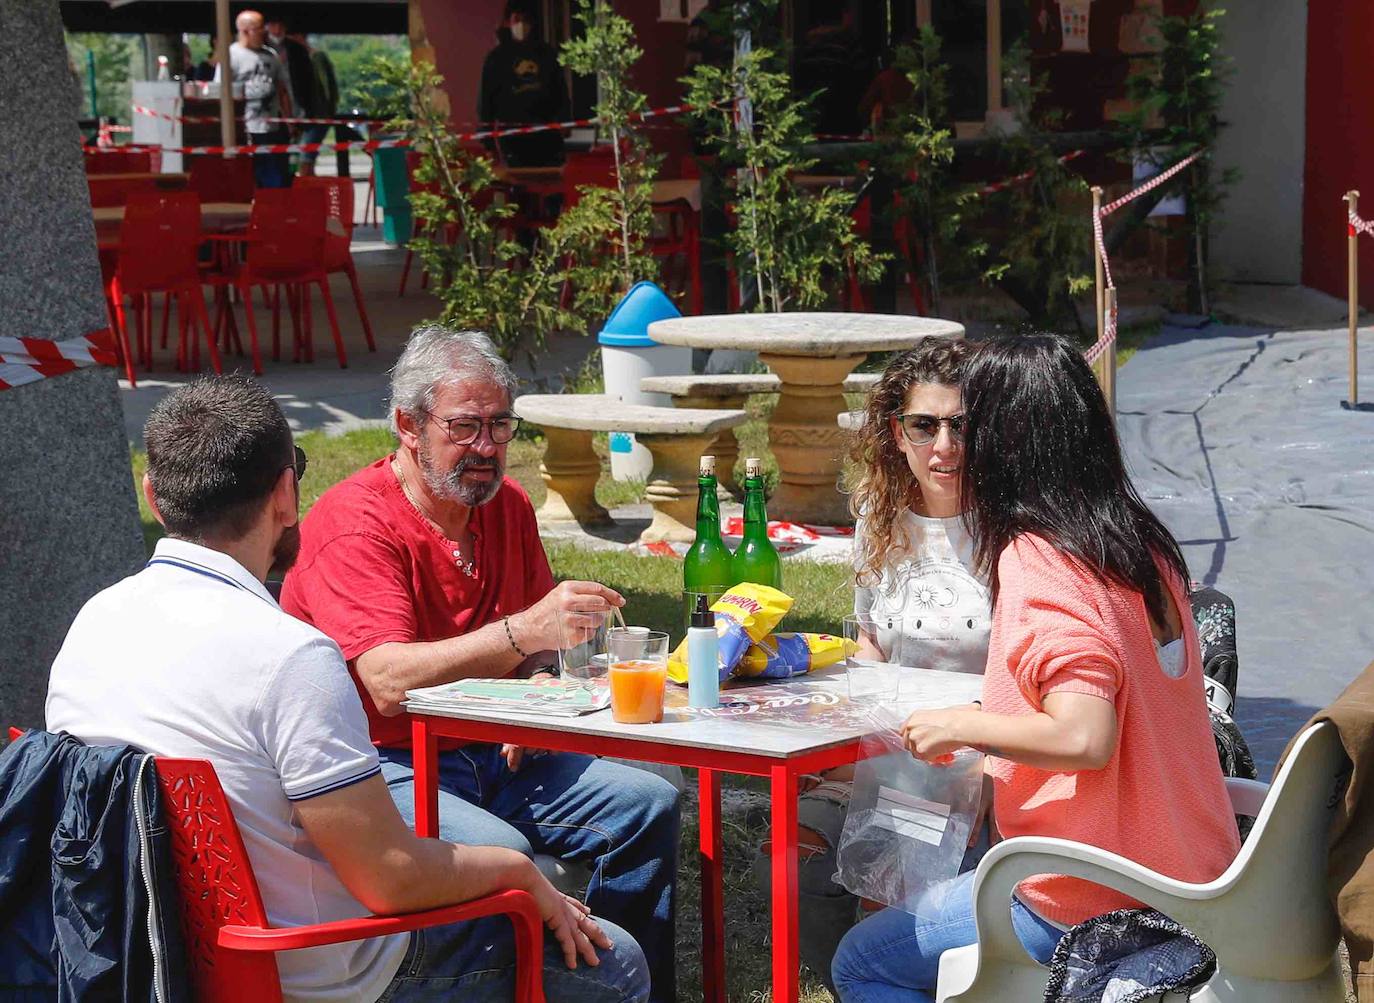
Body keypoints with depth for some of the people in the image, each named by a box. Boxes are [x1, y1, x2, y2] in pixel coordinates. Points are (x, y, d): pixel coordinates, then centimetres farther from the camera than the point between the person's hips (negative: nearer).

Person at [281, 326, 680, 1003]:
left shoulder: (506, 504, 8)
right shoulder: (353, 525, -16)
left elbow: (540, 641, 23)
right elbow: (389, 682, -29)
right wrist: (522, 632, -39)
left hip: (492, 752, 8)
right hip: (387, 765, -7)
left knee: (649, 806, -5)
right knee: (499, 851, -33)